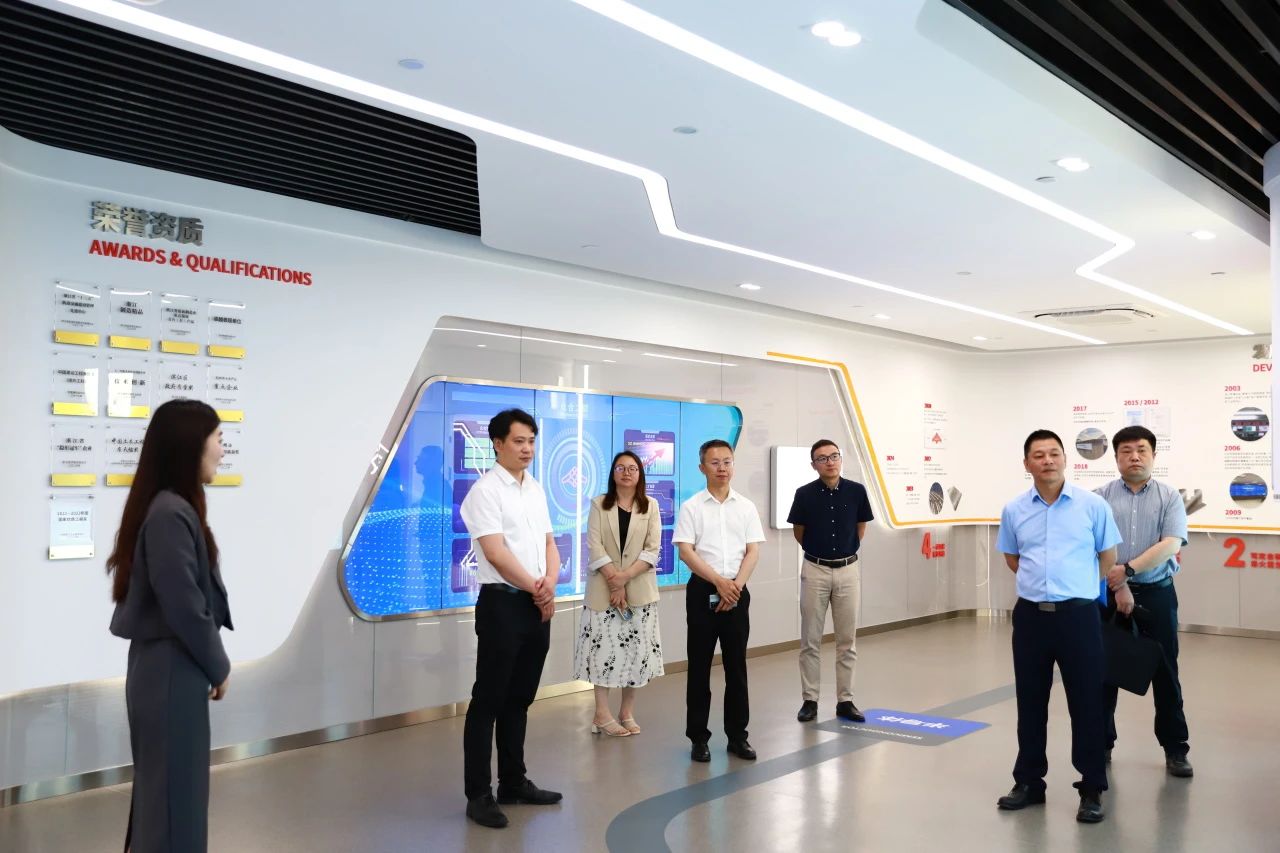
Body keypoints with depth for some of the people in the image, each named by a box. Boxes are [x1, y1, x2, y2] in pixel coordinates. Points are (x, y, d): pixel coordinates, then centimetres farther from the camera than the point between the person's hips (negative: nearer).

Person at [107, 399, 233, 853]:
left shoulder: (172, 508, 9)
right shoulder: (171, 515, -21)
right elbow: (185, 608, -21)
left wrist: (210, 664, 8)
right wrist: (219, 667, -7)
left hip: (166, 668, 10)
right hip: (172, 673, -10)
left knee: (161, 793, 19)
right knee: (175, 797, 2)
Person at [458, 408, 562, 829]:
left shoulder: (535, 489, 13)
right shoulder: (485, 491, -11)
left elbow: (549, 543, 13)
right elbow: (497, 553, -17)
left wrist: (550, 584, -6)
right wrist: (537, 590, -10)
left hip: (537, 605, 7)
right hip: (503, 604, -7)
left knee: (519, 700, 15)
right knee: (488, 700, -1)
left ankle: (513, 782, 25)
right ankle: (478, 794, 6)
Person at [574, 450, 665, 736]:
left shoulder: (651, 506, 6)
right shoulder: (599, 505, 5)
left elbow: (653, 550, -4)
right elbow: (594, 547, -5)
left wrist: (625, 576, -16)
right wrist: (614, 582, -15)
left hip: (640, 589, 1)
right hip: (604, 589, -1)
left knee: (636, 648, 3)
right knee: (604, 646, -3)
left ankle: (627, 712, 13)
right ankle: (602, 714, 2)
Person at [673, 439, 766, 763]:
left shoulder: (746, 507, 7)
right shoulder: (692, 507, -1)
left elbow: (753, 551, 3)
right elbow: (686, 552, -8)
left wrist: (736, 584, -12)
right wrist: (719, 582, -16)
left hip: (737, 592, 2)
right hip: (703, 590, -2)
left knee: (736, 666, 7)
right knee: (699, 666, 3)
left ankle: (737, 734, 16)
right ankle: (698, 737, 11)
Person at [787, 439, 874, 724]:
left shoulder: (856, 491, -4)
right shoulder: (805, 494, -7)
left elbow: (861, 528, 11)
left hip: (848, 570, 1)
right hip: (815, 571, -1)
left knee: (847, 641, 6)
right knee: (810, 641, 3)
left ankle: (845, 701, 14)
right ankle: (809, 700, 12)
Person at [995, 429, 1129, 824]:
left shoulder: (1093, 505, -3)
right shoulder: (1014, 510, 4)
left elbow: (1107, 558, 8)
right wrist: (1042, 581, 11)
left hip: (1078, 615, -2)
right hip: (1030, 616, 3)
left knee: (1087, 703, 3)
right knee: (1030, 704, 11)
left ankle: (1092, 789, 14)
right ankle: (1029, 782, 24)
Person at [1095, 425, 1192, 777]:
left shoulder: (1170, 497, 2)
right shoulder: (1102, 497, 4)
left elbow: (1170, 544, -10)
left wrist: (1128, 569, -18)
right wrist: (1110, 581, -14)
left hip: (1156, 593, 0)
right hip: (1109, 593, 1)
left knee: (1165, 672, 5)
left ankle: (1175, 748, 16)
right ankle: (1101, 742, 20)